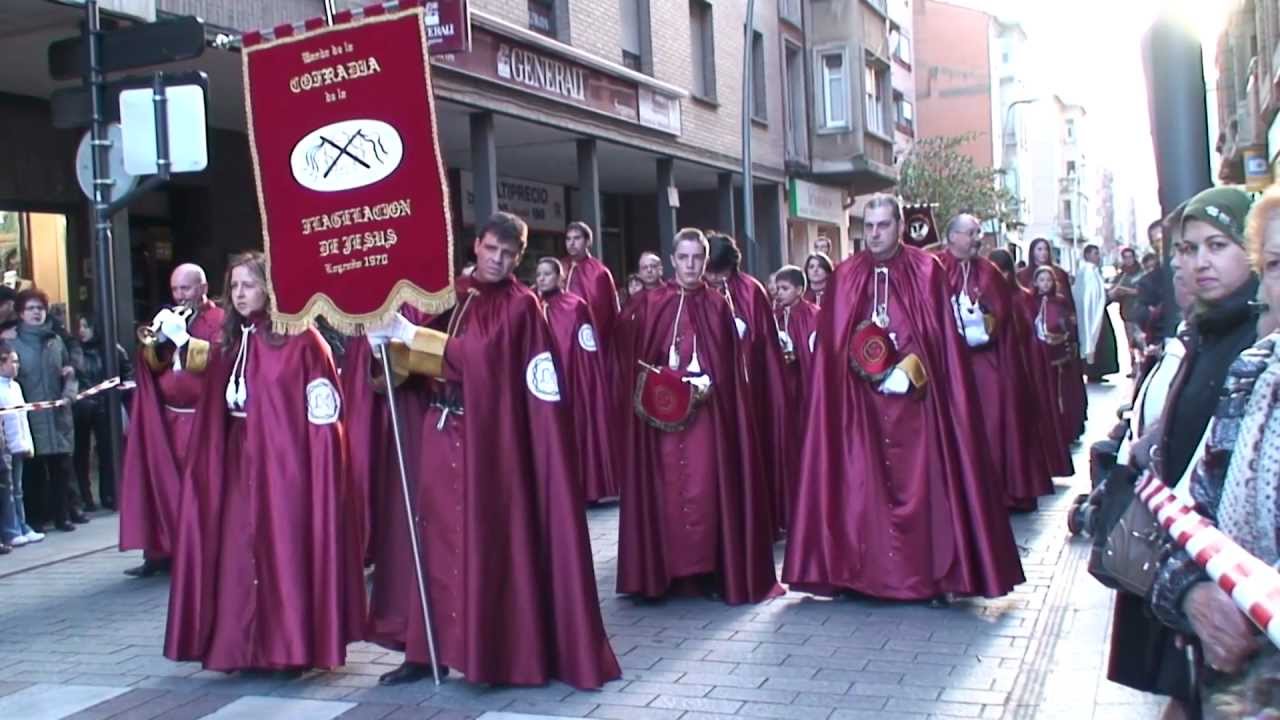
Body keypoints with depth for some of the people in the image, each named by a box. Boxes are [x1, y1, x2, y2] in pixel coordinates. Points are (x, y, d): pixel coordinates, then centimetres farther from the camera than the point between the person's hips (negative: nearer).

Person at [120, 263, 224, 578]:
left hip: (203, 418, -6)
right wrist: (153, 344, -5)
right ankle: (162, 549, 10)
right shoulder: (171, 319, 18)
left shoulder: (219, 319, -5)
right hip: (167, 416, 7)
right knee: (163, 481, 5)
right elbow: (156, 365, 15)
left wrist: (182, 338, -21)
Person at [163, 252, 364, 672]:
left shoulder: (299, 339, -7)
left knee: (288, 549, -2)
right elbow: (214, 419, 16)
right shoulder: (230, 345, 12)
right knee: (242, 553, 6)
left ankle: (293, 646, 8)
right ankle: (244, 646, 15)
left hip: (286, 462, -6)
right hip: (241, 465, 6)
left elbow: (325, 408, -10)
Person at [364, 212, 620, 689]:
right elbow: (421, 362, 9)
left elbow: (477, 357, -17)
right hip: (440, 431, 5)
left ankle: (497, 649, 9)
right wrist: (390, 346, -12)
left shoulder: (520, 305, -3)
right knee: (437, 536, 5)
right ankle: (429, 648, 12)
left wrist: (410, 335, -18)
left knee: (486, 539, -2)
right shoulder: (450, 293, 13)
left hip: (488, 438, -5)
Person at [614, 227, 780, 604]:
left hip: (706, 411, 0)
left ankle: (707, 570, 3)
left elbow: (730, 365, 4)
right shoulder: (650, 304, 6)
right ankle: (669, 570, 6)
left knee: (705, 486, -4)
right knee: (667, 486, -1)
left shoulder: (717, 305, 6)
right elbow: (633, 358, 7)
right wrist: (650, 386, -6)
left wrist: (708, 384, -11)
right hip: (661, 409, 0)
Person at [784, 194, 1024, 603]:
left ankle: (933, 573, 5)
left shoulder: (927, 272, 2)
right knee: (862, 485, 1)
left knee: (921, 482, -2)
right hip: (860, 402, 2)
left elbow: (941, 338, -1)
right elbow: (832, 345, 8)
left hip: (915, 398, -2)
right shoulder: (845, 277, 7)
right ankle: (862, 572, 8)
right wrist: (868, 371, -5)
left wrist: (909, 371, -12)